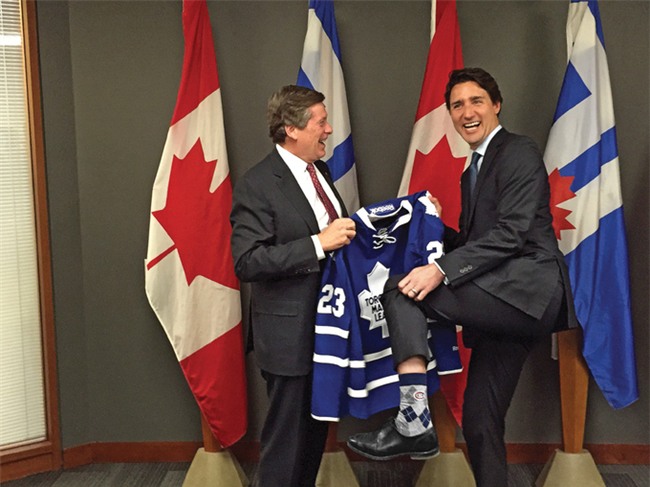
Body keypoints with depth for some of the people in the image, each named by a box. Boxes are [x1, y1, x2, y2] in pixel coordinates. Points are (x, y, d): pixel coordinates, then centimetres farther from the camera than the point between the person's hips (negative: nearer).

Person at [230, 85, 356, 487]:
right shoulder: (257, 185, -16)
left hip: (327, 324, 8)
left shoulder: (320, 170, 9)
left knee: (317, 431, 21)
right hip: (290, 332, -8)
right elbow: (247, 262, -24)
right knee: (286, 438, 5)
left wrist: (348, 234, 2)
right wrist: (319, 244, -27)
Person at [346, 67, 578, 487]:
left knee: (402, 289, -19)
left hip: (530, 288, -9)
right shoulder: (473, 171, 24)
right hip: (505, 300, 9)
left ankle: (414, 419, -22)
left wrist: (442, 270, -25)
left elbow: (510, 234, -17)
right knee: (480, 419, 9)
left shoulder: (519, 153, -4)